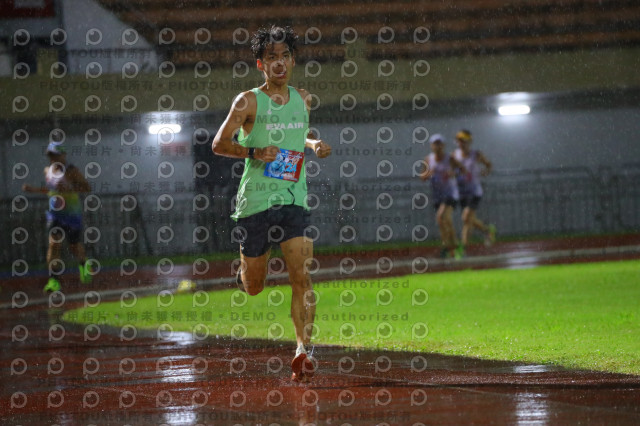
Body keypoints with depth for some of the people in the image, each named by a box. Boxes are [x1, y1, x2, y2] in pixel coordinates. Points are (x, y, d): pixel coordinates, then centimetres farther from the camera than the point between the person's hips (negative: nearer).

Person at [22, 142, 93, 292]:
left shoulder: (71, 171, -13)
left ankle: (83, 263, 47)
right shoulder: (48, 171, 6)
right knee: (54, 244, -16)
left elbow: (87, 187, -19)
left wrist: (68, 188, -31)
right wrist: (33, 189, 13)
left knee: (74, 247, 10)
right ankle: (54, 281, -21)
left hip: (72, 214, -4)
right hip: (55, 213, 4)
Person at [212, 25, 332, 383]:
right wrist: (254, 152, -18)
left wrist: (314, 146, 7)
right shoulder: (249, 101, -3)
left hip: (294, 201, 3)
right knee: (254, 288, 8)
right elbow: (219, 143, -4)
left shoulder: (303, 99, 11)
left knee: (302, 277, -14)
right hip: (256, 202, -3)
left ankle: (304, 350, -17)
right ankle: (244, 270, 45)